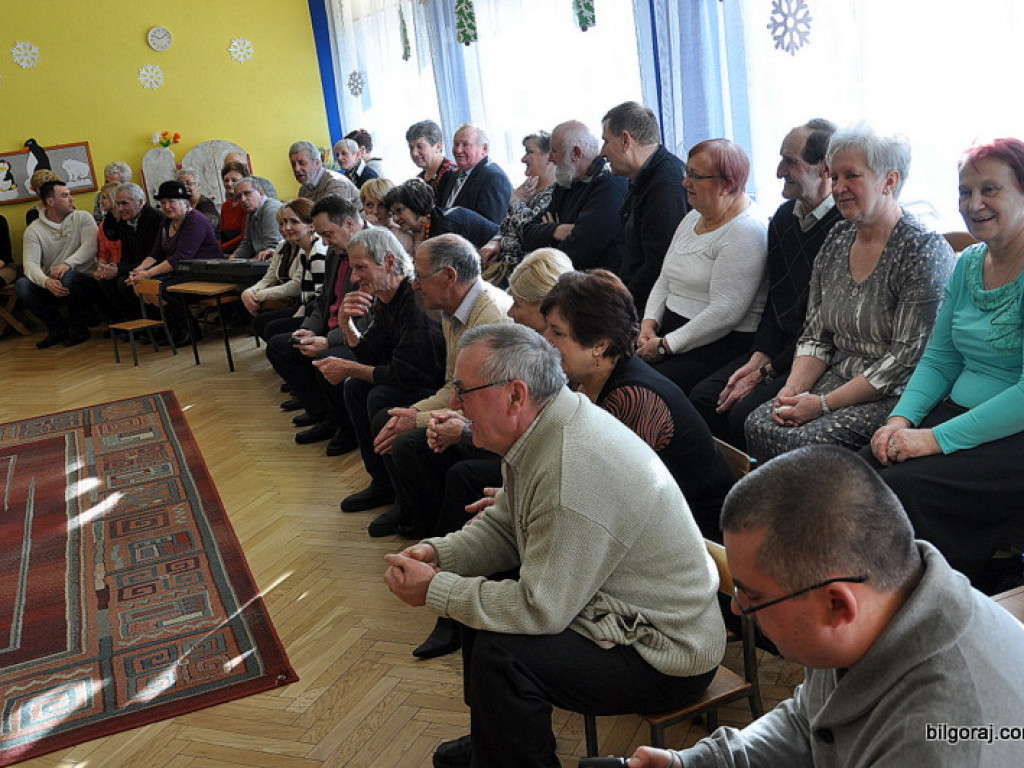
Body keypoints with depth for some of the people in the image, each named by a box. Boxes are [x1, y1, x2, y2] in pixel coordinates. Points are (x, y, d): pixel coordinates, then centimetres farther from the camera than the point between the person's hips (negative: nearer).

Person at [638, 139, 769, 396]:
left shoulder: (745, 231, -14)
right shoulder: (693, 218, 16)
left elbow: (725, 313, -21)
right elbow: (664, 280, 20)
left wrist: (665, 345, -17)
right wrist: (649, 324, 2)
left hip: (722, 343, -8)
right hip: (671, 327, 9)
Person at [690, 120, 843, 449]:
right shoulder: (784, 217, 12)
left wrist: (766, 372, -13)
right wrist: (758, 358, -1)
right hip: (779, 347, 8)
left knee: (745, 414, -25)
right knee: (702, 397, -7)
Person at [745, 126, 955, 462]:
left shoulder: (925, 249, -11)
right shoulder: (836, 240, 11)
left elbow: (906, 359, -17)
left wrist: (824, 403, -18)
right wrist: (792, 388, -7)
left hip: (898, 395, -6)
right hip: (840, 377, 6)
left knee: (807, 441, -29)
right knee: (760, 424, -18)